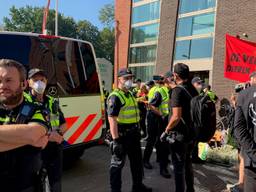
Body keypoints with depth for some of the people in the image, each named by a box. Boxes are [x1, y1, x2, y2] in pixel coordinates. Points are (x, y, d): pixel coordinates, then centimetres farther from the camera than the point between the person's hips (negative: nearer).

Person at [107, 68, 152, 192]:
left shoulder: (130, 94, 13)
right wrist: (116, 140, -29)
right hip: (122, 135, -9)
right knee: (117, 164, 5)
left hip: (133, 134, 10)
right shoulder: (115, 97, -16)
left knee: (137, 161, 21)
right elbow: (112, 119, -24)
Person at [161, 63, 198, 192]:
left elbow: (176, 116, -25)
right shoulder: (193, 89, 5)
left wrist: (166, 131, -13)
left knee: (179, 166, 4)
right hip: (191, 133, 8)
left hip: (179, 134, -8)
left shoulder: (178, 90, -18)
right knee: (187, 163, 21)